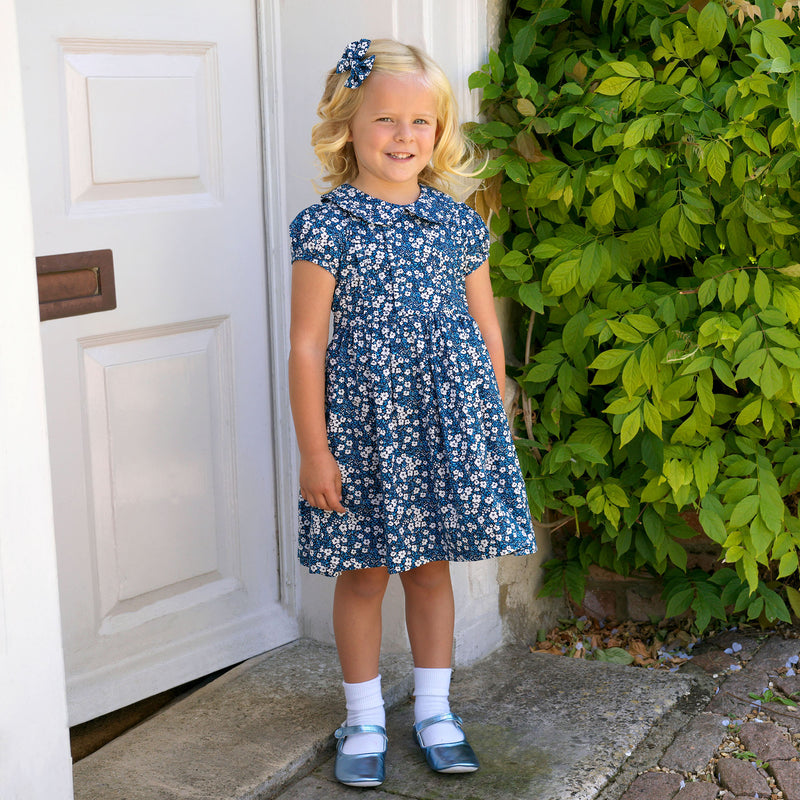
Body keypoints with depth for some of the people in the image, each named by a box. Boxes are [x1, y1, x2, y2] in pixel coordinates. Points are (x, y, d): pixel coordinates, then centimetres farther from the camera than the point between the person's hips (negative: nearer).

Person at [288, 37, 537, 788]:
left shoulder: (458, 224, 4)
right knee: (362, 575, 8)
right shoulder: (326, 227, -8)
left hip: (448, 427, 3)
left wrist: (492, 420, 10)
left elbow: (486, 328, 11)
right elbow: (307, 345, -8)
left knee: (432, 568, 14)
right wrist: (313, 449, -9)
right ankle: (364, 720, 25)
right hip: (363, 430, -3)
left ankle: (434, 709, 30)